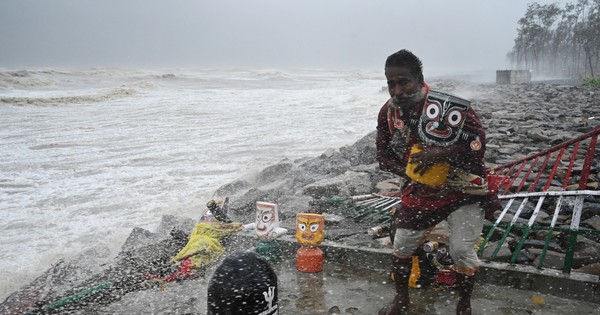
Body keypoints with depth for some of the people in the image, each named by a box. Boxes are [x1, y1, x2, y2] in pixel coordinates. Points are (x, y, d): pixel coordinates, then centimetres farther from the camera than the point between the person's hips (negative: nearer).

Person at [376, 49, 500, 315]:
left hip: (464, 189, -4)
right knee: (402, 244, 9)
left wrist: (439, 154, -36)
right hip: (421, 190, 5)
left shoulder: (448, 106, -28)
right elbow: (384, 155, 1)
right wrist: (410, 173, -15)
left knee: (462, 250, -7)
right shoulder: (388, 112, -9)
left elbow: (478, 142, -25)